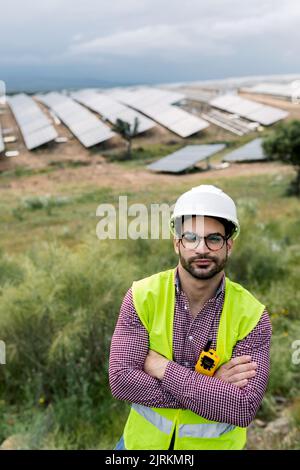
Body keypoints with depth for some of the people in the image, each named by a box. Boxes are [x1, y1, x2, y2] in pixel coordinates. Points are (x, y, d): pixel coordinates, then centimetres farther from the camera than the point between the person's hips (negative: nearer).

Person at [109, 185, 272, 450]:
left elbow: (244, 409, -25)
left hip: (215, 443, 0)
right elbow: (121, 379, -23)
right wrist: (211, 388, -25)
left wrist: (163, 368, -26)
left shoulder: (252, 315, -19)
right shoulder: (142, 296, -17)